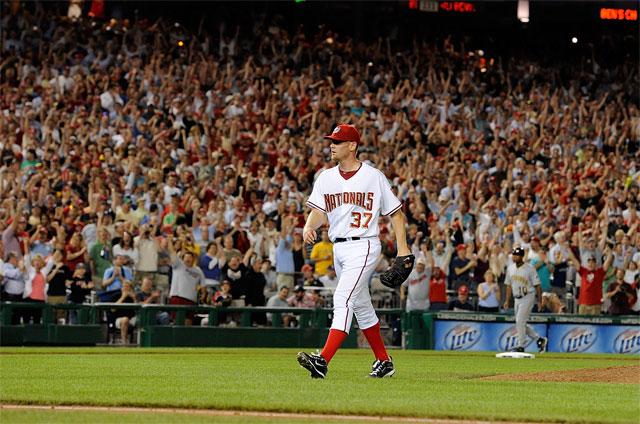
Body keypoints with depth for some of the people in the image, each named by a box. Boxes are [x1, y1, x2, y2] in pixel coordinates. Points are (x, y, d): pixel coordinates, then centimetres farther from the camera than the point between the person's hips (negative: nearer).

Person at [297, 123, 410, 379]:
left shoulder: (374, 177, -3)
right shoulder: (326, 178, 11)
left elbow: (396, 213, 1)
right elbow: (319, 211, 5)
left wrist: (402, 248, -6)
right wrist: (309, 226, -18)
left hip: (364, 246, -7)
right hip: (339, 249, 7)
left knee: (343, 300, -19)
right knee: (361, 305, 14)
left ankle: (323, 361, -30)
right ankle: (384, 362, 26)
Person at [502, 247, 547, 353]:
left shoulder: (529, 268, -11)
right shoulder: (510, 268, 8)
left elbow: (537, 285, -9)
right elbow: (509, 285, 16)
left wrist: (540, 301, -10)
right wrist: (507, 300, 12)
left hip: (527, 297, -7)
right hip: (517, 299, 7)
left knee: (520, 321, -14)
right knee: (521, 324, 9)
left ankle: (521, 346, -7)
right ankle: (539, 339, 23)